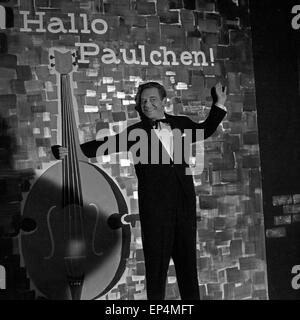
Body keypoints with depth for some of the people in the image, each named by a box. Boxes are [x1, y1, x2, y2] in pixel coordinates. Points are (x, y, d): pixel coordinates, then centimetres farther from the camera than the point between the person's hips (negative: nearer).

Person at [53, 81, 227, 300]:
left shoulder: (181, 124, 10)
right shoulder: (136, 132, 1)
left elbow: (205, 130, 28)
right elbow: (106, 145, -8)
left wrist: (219, 104, 25)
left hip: (184, 202, 3)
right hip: (155, 206, -3)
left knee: (187, 256, 13)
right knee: (156, 260, 1)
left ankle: (191, 297, 27)